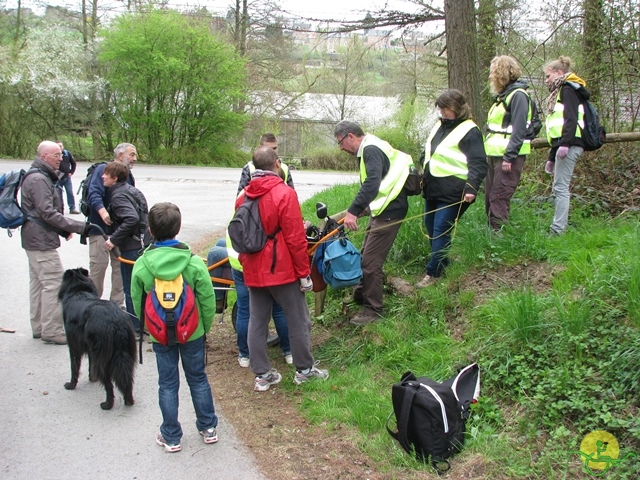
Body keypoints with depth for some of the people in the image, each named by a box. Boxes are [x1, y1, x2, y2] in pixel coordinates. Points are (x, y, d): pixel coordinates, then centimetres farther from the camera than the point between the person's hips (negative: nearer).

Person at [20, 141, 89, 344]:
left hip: (34, 240, 11)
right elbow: (48, 213, -23)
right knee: (54, 283, -9)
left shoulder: (41, 177, 16)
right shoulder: (39, 179, -18)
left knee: (38, 282, 15)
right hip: (42, 241, -11)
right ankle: (52, 331, -5)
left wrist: (64, 230, 8)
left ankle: (38, 327, 24)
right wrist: (77, 226, -21)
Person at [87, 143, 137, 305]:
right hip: (100, 229, -7)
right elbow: (94, 194, -22)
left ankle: (117, 303, 18)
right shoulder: (102, 170, -9)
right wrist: (103, 212, -38)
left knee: (120, 267, 9)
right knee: (98, 266, -3)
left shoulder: (128, 176, 14)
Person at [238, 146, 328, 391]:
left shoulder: (244, 196, 6)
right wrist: (304, 274, -9)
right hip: (281, 270, -6)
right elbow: (295, 239, -16)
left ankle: (262, 374, 17)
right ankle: (304, 369, 19)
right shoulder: (284, 194, -15)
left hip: (253, 272, 6)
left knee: (257, 321, 11)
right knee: (298, 320, 8)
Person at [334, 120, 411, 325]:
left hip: (389, 211, -11)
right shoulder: (371, 148, 14)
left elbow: (372, 183, -32)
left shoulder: (371, 150, -18)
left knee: (371, 261, -7)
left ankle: (373, 310, 4)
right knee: (366, 255, 19)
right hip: (382, 209, 11)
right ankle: (360, 296, 33)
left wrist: (353, 211, -38)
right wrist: (365, 207, 18)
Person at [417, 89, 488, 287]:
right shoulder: (440, 126, 13)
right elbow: (428, 152, 26)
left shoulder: (469, 131, -12)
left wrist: (471, 188, -31)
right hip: (432, 189, 9)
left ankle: (433, 273, 1)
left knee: (440, 231, -7)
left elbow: (478, 164, -19)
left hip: (452, 193, -9)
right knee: (431, 227, 14)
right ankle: (442, 264, 29)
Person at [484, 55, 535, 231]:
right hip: (495, 154, 10)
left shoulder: (518, 95, -11)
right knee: (489, 197, 11)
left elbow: (519, 130, -19)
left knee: (499, 198, -11)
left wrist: (509, 157, -22)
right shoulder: (503, 95, 19)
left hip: (509, 156, -10)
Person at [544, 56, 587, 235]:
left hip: (569, 145, -10)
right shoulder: (559, 93, 28)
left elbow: (571, 118, -17)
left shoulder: (568, 90, -1)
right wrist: (551, 158, 26)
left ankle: (557, 231, -14)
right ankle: (557, 229, 8)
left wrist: (565, 143, -29)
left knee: (560, 188, -12)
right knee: (559, 189, 7)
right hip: (562, 144, 10)